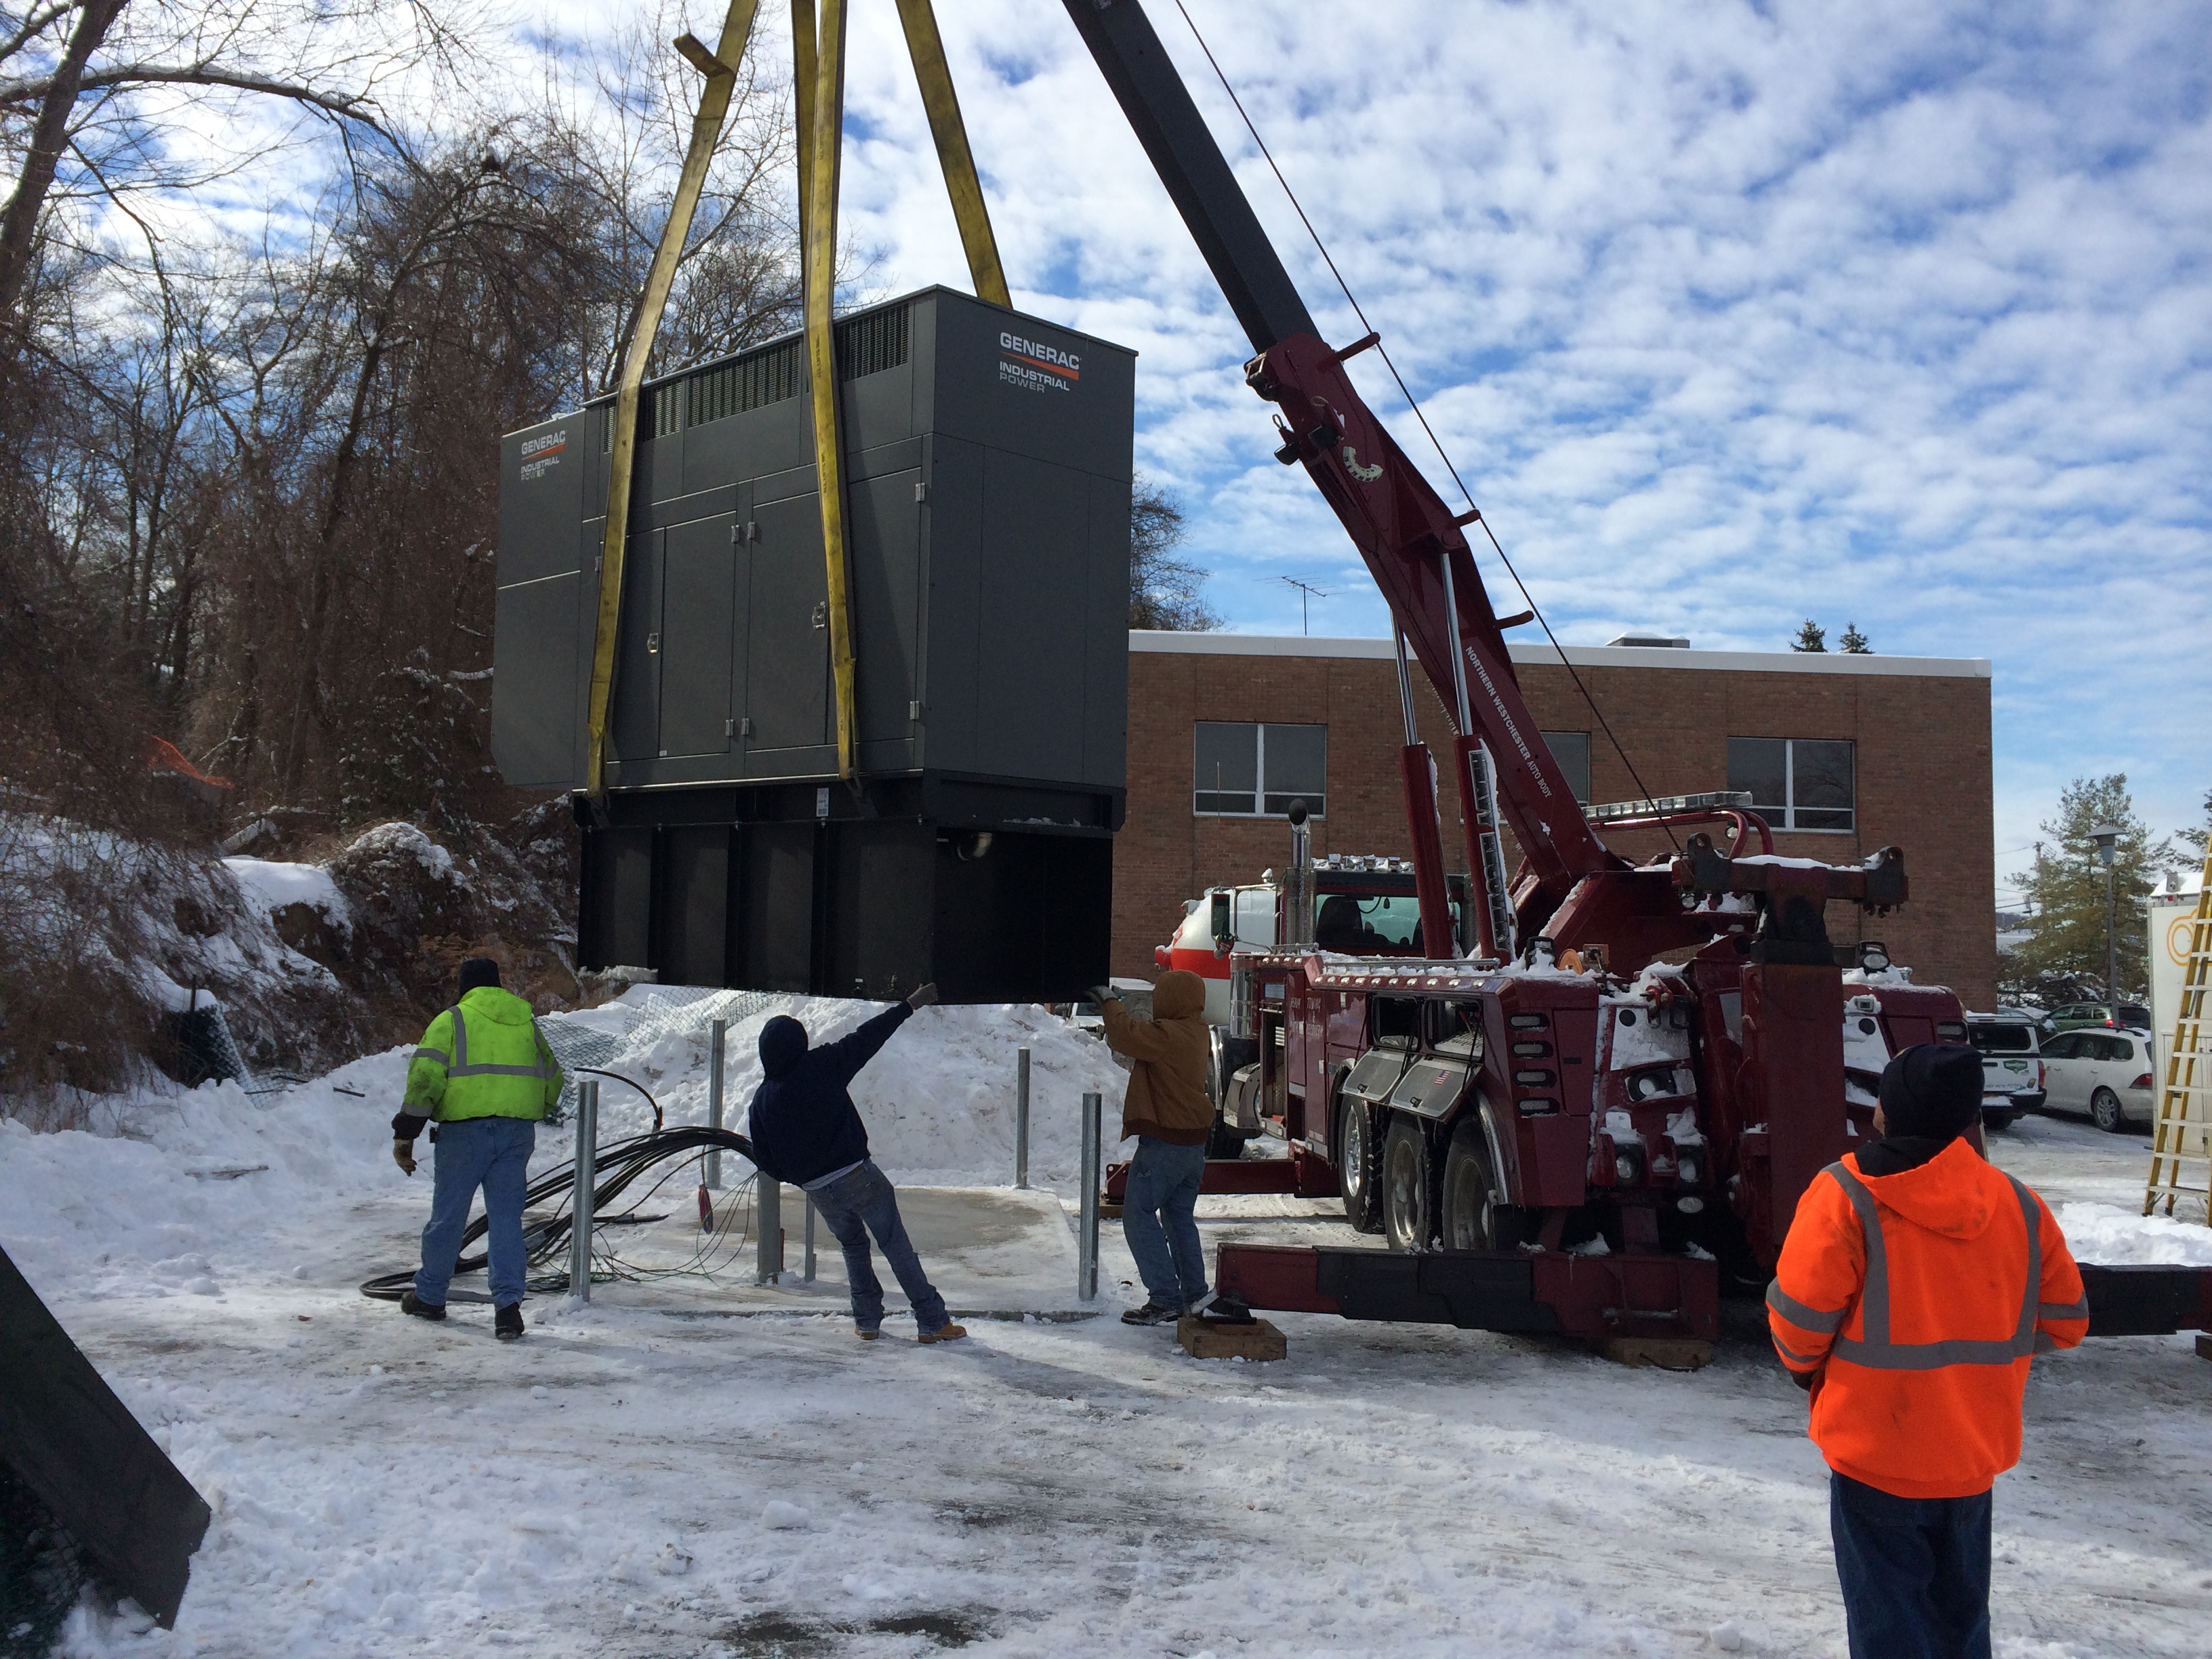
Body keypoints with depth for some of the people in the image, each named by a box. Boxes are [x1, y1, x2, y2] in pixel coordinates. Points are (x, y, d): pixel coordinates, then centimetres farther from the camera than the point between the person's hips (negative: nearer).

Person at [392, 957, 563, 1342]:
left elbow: (425, 1078, -8)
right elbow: (552, 1082, 21)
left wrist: (405, 1133, -5)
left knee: (449, 1214, 10)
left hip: (465, 1130, -3)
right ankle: (508, 1304, -7)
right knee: (506, 1217, 4)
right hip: (518, 1132, 3)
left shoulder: (451, 1021, 3)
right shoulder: (526, 1022, 17)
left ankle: (429, 1296, 26)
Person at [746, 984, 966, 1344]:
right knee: (897, 1247, 3)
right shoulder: (821, 1066, -9)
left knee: (852, 1247, 25)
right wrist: (909, 1006, 1)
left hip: (819, 1192, 4)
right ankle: (933, 1322, 2)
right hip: (858, 1176, -3)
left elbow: (765, 1160, 7)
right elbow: (867, 1039, -6)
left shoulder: (762, 1099, 1)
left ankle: (867, 1321, 23)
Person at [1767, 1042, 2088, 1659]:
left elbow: (1797, 1316, -18)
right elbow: (2063, 1321, 5)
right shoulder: (2018, 1205, -3)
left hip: (1876, 1455, -4)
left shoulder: (1845, 1197, -18)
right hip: (1975, 1459, 5)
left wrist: (1807, 1368, 3)